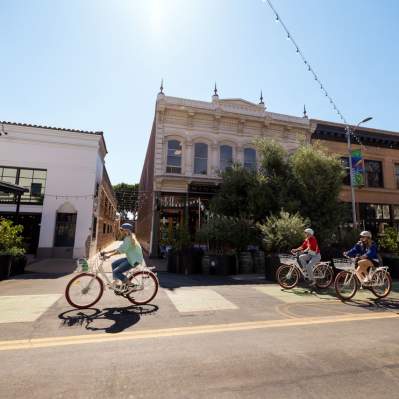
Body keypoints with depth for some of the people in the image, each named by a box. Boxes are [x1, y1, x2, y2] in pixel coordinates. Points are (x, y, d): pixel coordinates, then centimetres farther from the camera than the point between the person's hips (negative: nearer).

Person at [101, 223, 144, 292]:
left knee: (115, 272, -13)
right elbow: (119, 248, 13)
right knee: (114, 264, 13)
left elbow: (121, 250, -25)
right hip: (130, 258, 10)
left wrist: (109, 255, -26)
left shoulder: (129, 239, -18)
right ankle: (115, 282, 19)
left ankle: (126, 282, 6)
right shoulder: (127, 238, 14)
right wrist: (107, 252, 9)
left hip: (134, 260, -10)